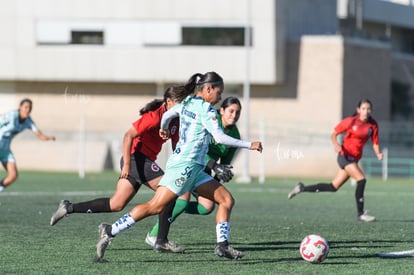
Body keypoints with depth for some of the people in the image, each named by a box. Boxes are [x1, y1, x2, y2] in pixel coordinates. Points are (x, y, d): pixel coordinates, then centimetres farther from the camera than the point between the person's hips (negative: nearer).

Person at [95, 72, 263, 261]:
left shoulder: (187, 103, 14)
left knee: (227, 200, 4)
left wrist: (164, 129, 50)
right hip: (185, 165, -10)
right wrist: (249, 145, -15)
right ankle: (110, 231, -11)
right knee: (155, 206, -13)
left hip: (195, 169, 10)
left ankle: (222, 245, -2)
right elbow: (219, 137, -20)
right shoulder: (206, 110, -11)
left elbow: (167, 115, 28)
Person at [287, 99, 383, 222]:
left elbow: (375, 142, 6)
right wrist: (336, 144, -21)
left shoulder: (373, 125, 4)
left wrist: (378, 153, -13)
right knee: (361, 179, -23)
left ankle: (302, 188, 22)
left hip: (354, 159, 6)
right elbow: (334, 134, -2)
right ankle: (360, 214, -16)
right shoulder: (350, 121, -9)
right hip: (345, 155, -6)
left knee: (333, 187, 8)